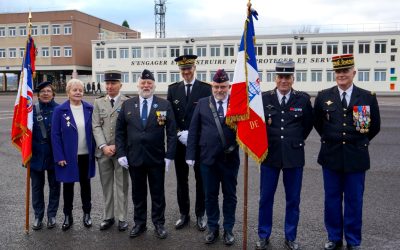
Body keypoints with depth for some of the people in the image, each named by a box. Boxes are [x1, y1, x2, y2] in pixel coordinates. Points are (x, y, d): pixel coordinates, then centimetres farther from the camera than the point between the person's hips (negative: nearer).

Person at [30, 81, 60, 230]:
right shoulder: (32, 110, -2)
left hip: (54, 154, 0)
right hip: (36, 154, 1)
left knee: (54, 185, 10)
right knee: (37, 186, 10)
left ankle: (52, 215, 25)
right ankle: (38, 216, 24)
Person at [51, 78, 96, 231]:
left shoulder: (89, 108, -1)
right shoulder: (60, 110, -7)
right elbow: (55, 135, -7)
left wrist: (94, 151, -2)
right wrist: (59, 157, -12)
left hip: (86, 155, 2)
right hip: (68, 156, -2)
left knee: (85, 184, 14)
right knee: (68, 186, 10)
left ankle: (87, 214, 28)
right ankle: (67, 216, 25)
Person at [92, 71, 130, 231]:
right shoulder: (98, 102, 9)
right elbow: (96, 127, 3)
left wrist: (117, 146, -12)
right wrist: (103, 146, -10)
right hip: (103, 151, 3)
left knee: (122, 186, 5)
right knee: (106, 186, 11)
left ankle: (122, 218, 15)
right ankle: (108, 217, 22)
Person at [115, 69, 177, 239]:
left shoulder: (165, 105, -2)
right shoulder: (127, 105, 3)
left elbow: (171, 132, -3)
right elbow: (120, 132, 4)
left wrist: (169, 155, -8)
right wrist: (121, 153, -4)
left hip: (156, 158, -1)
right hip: (134, 158, 2)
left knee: (158, 193, 9)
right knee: (138, 193, 13)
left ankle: (159, 224, 24)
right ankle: (139, 224, 27)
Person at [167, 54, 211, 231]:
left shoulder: (206, 88, -3)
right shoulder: (173, 89, 6)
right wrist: (179, 133, -10)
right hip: (179, 142, 3)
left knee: (201, 180, 8)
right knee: (181, 180, 11)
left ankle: (200, 215, 21)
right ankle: (184, 214, 24)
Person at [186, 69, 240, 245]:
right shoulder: (202, 103, 4)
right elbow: (193, 130, 2)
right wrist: (191, 155, -2)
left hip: (230, 158, -1)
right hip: (208, 158, 1)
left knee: (230, 195, 11)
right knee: (210, 195, 12)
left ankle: (228, 229, 26)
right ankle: (212, 228, 28)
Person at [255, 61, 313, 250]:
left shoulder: (303, 99, -2)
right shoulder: (264, 98, -2)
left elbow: (308, 123, 12)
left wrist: (297, 140, 9)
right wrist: (262, 143, 4)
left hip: (294, 155, 0)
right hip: (270, 154, 0)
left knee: (293, 199, 10)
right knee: (265, 198, 9)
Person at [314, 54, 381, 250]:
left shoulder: (368, 97, -2)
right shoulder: (323, 96, 0)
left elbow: (375, 126, 9)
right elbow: (317, 123, 13)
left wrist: (359, 143, 11)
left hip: (356, 158, -1)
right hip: (331, 156, 1)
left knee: (354, 201, 8)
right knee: (332, 199, 10)